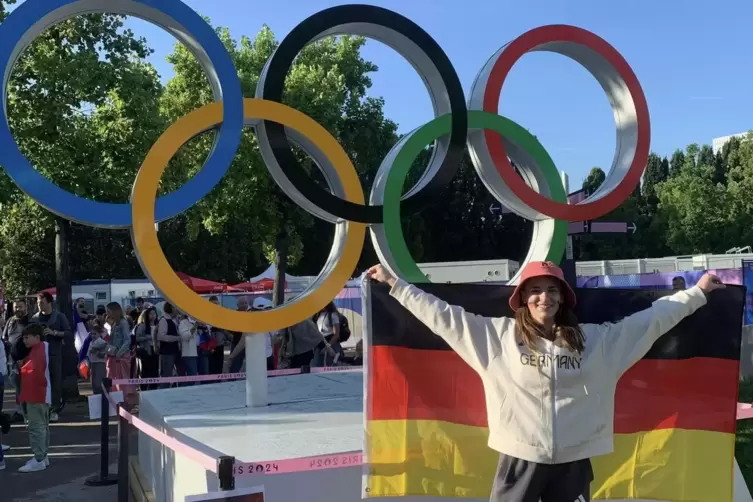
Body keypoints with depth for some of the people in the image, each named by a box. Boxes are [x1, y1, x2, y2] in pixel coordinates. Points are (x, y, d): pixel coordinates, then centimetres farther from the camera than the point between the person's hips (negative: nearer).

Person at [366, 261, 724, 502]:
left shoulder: (595, 339, 5)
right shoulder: (497, 335, -1)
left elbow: (650, 319, 13)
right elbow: (442, 316, 1)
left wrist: (696, 293, 16)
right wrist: (394, 283, 1)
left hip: (573, 462, 2)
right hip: (520, 459, -2)